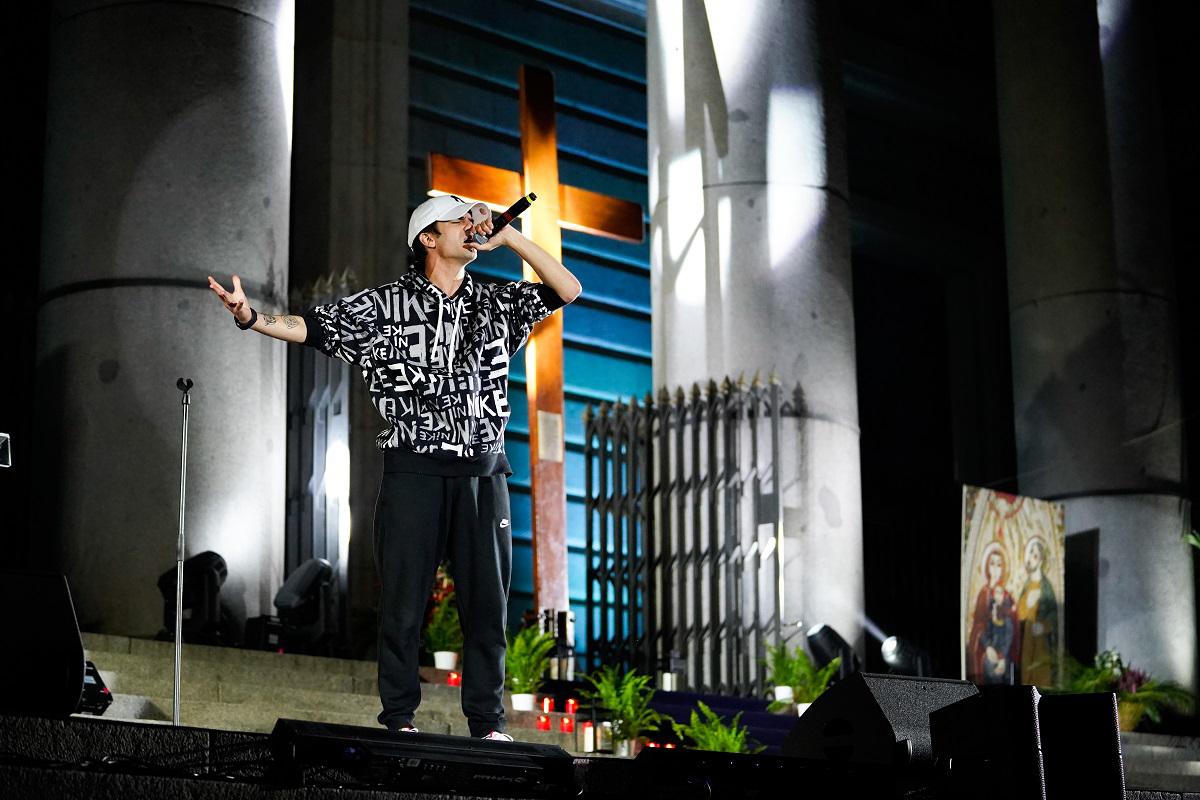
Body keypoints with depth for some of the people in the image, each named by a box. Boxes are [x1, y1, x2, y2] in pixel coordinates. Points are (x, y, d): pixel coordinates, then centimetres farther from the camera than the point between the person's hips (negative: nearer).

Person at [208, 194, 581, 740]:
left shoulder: (495, 303, 11)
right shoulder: (387, 305, 1)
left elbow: (568, 290, 6)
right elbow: (314, 326, -6)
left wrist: (508, 236, 0)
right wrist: (252, 318, -23)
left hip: (483, 475, 3)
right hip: (413, 474, -3)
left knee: (487, 602, 5)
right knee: (404, 601, 1)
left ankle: (487, 721, 13)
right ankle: (399, 717, 11)